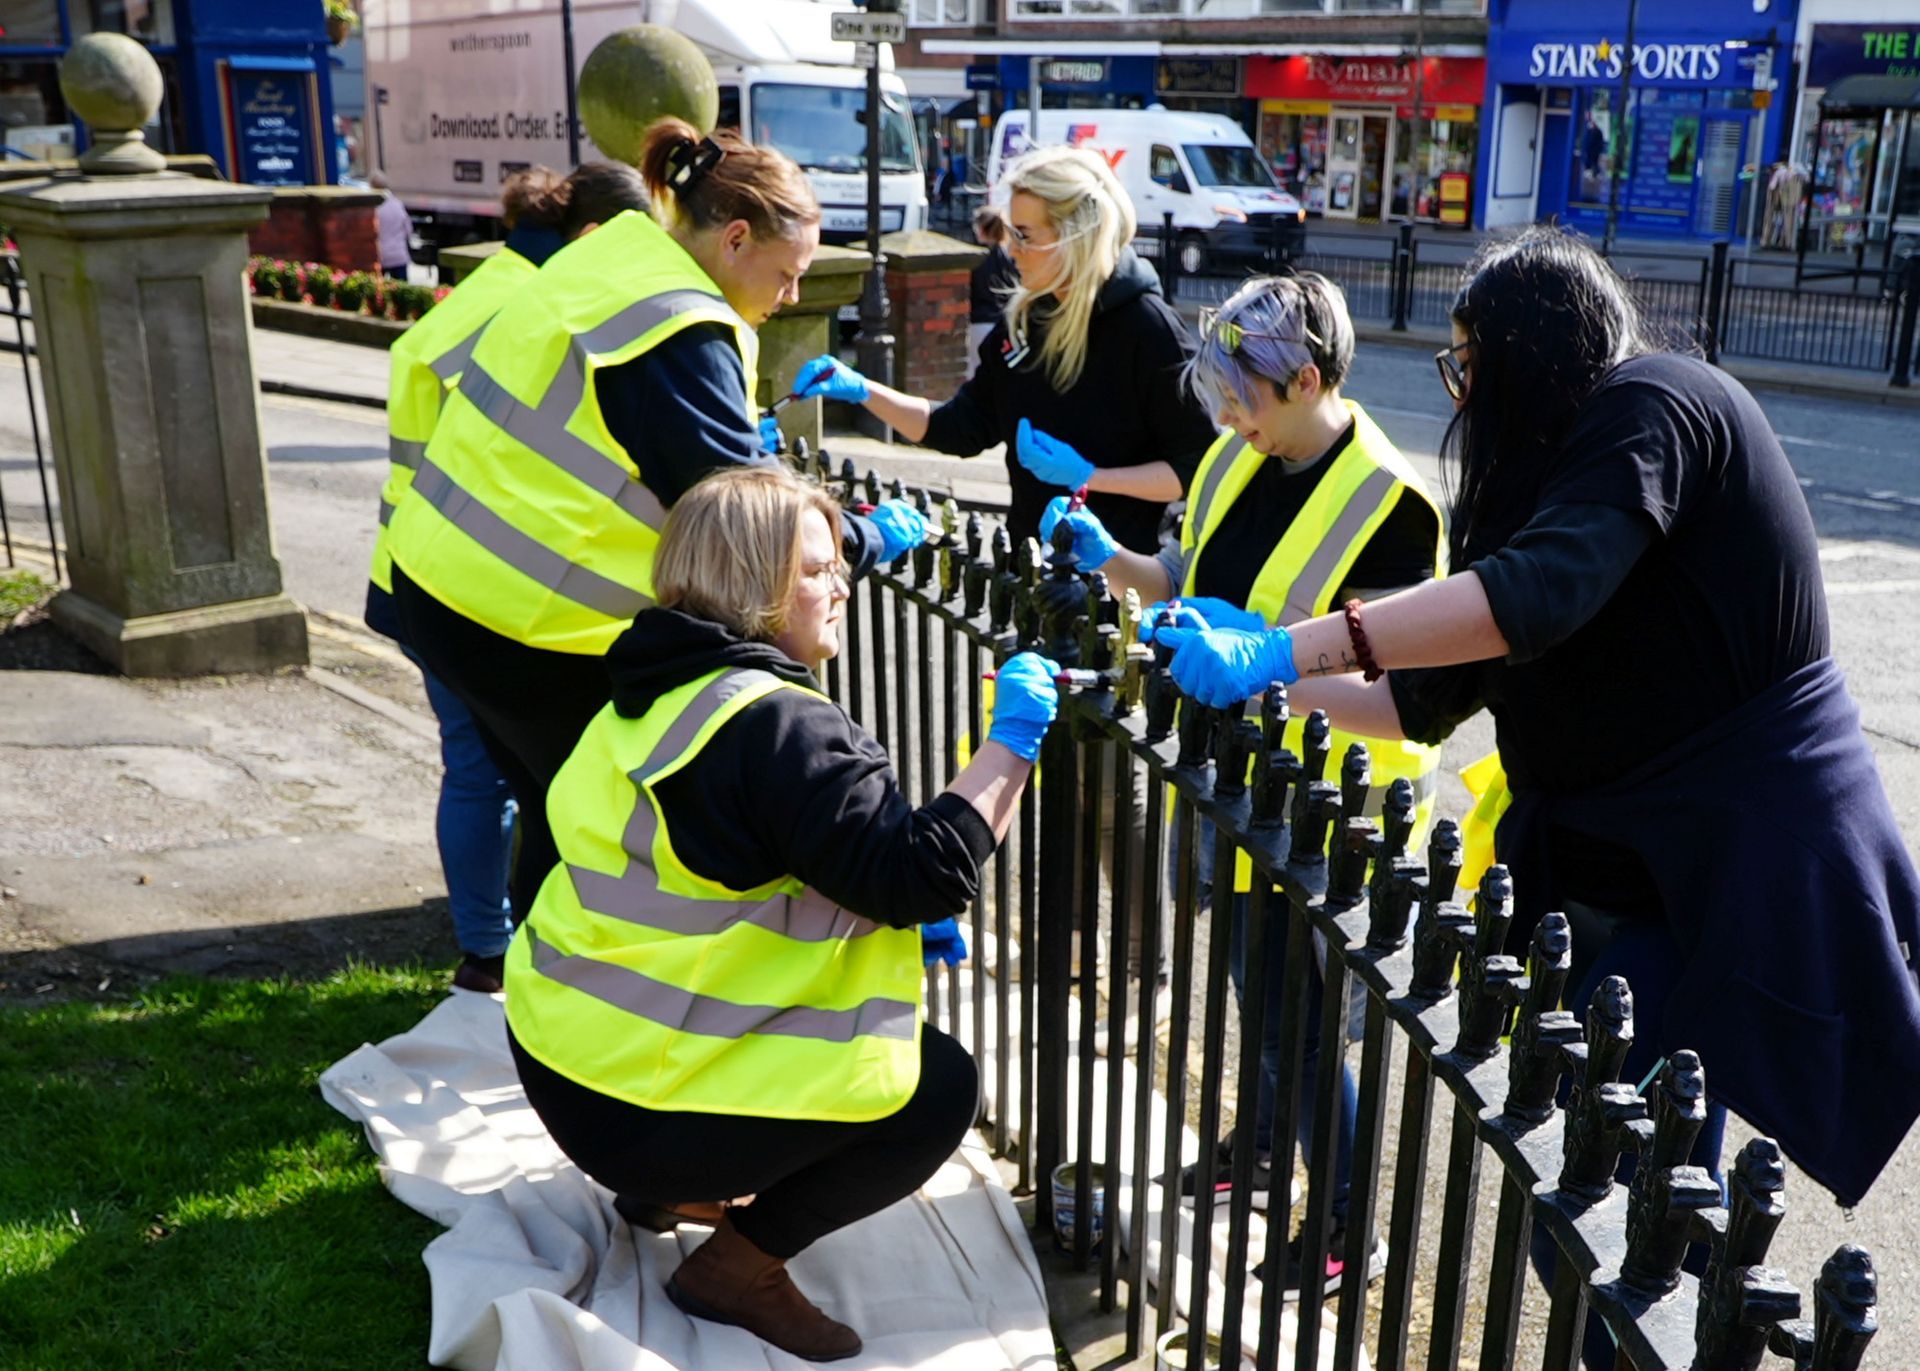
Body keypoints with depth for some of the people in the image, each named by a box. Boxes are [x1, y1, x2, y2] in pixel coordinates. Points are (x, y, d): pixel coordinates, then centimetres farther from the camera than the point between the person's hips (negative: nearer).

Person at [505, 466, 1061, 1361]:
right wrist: (1012, 742, -14)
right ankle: (739, 1269, 3)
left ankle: (671, 1186, 23)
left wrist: (899, 916, 9)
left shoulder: (667, 689, 9)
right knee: (939, 1088, 0)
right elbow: (923, 874, -25)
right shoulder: (775, 727, -22)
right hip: (631, 1097, -9)